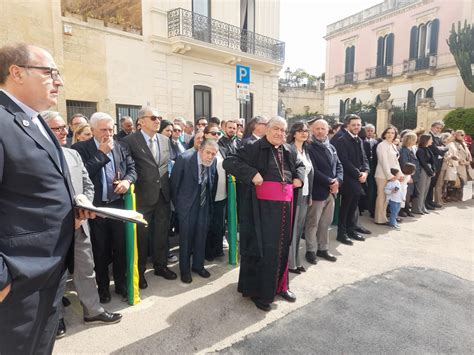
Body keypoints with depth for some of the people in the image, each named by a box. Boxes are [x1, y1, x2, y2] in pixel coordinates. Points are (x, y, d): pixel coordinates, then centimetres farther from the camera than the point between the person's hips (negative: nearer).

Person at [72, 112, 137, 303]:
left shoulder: (121, 146, 6)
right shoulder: (81, 148, -6)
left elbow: (132, 167, 6)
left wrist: (127, 180, -14)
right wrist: (102, 153, -16)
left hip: (119, 204, 3)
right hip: (96, 207, -2)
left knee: (121, 247, 13)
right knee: (100, 250, 13)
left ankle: (121, 283, 32)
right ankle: (103, 287, 32)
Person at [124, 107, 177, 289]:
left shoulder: (165, 140, 9)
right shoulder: (131, 140, -8)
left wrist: (167, 185, 8)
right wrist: (132, 185, -13)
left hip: (163, 194, 5)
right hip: (144, 194, -5)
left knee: (162, 232, 14)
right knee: (142, 235, 7)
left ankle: (160, 265, 32)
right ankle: (139, 271, 25)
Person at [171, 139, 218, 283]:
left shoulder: (212, 162, -6)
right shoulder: (184, 158, -19)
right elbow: (174, 182, -10)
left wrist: (209, 201, 9)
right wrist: (177, 203, -3)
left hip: (204, 203, 4)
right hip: (187, 202, -4)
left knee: (202, 234, 10)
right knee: (186, 235, 3)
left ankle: (198, 265, 28)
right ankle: (185, 269, 20)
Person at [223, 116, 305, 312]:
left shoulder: (288, 151, 12)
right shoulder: (254, 148, -7)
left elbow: (300, 164, 31)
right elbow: (229, 162, -14)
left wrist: (299, 177, 10)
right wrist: (252, 174, -24)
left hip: (284, 205, 6)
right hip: (263, 206, -6)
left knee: (282, 245, 15)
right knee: (263, 247, 1)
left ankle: (279, 285, 34)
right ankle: (258, 291, 18)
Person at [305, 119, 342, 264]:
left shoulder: (331, 147, 14)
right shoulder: (309, 148, -10)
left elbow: (339, 165, 12)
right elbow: (313, 170, -17)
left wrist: (338, 180, -6)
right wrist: (329, 182, -16)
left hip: (331, 191, 7)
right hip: (317, 191, -7)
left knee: (325, 223, 15)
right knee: (313, 223, 3)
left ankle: (323, 248, 27)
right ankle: (311, 250, 16)